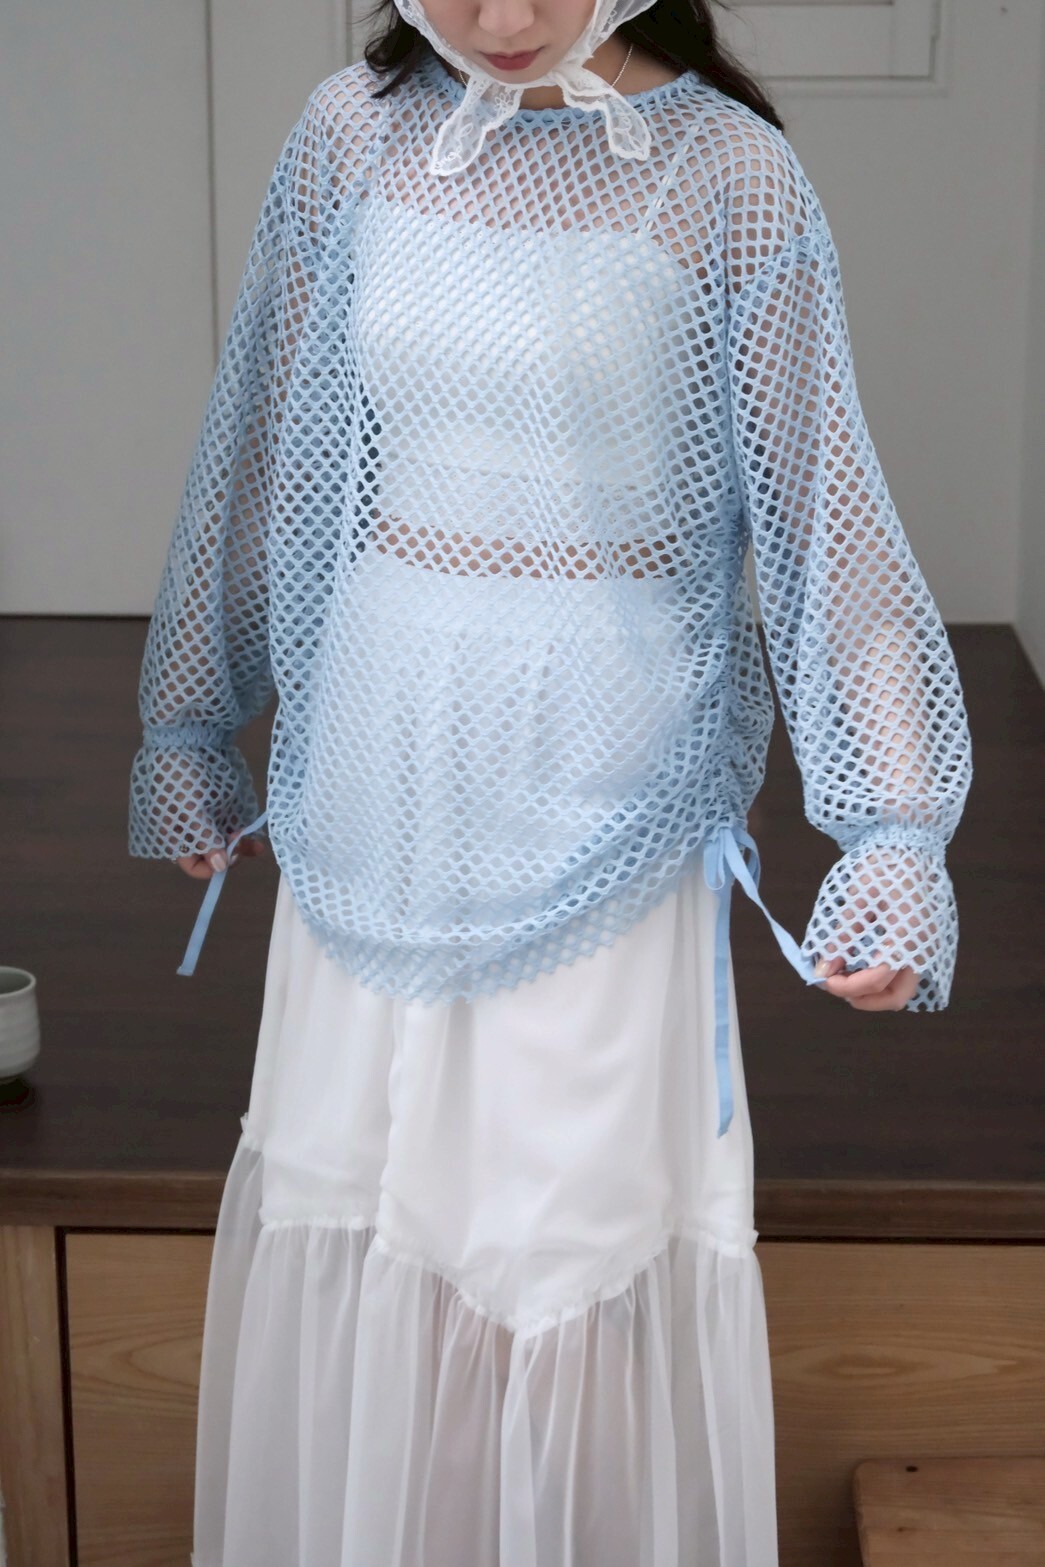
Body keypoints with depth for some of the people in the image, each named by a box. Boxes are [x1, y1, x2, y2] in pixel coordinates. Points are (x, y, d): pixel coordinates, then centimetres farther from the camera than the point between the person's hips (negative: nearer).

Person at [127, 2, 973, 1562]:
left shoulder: (725, 172, -8)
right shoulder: (356, 132, 0)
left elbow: (825, 510, -8)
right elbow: (253, 453, 8)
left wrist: (894, 829, -12)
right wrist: (190, 728, 13)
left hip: (603, 781, -3)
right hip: (383, 776, 3)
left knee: (593, 1215, 6)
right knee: (351, 1208, 15)